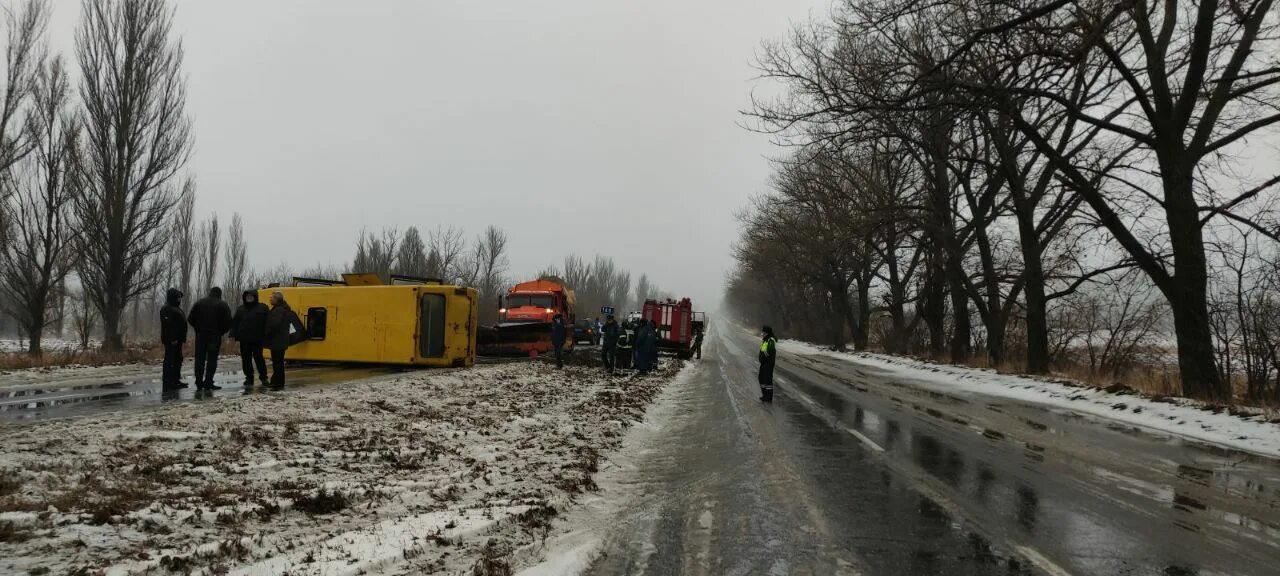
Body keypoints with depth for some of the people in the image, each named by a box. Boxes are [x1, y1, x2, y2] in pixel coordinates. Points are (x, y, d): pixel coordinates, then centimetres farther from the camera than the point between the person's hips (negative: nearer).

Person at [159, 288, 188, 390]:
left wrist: (182, 338, 24)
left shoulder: (176, 309, 20)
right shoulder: (167, 309, -14)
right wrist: (172, 339, -26)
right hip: (171, 340, -11)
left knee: (178, 359, 17)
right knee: (170, 360, -10)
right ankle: (167, 383, -9)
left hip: (177, 340, 11)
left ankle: (175, 380, 26)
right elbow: (167, 326, -22)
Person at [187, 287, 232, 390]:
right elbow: (228, 323, -8)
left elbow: (190, 319, 3)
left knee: (200, 359, 10)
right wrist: (220, 331, 9)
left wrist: (198, 328, 15)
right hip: (215, 336, -3)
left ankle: (199, 383, 12)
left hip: (200, 335, 3)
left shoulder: (199, 303, 6)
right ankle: (208, 383, -5)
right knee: (212, 360, 0)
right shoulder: (223, 305, -4)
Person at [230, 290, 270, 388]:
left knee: (258, 358, -2)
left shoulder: (262, 308, 0)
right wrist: (233, 335, -1)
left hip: (257, 339, -4)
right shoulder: (241, 309, 11)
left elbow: (267, 322, -4)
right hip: (244, 339, 4)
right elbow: (234, 323, 10)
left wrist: (265, 335, -11)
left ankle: (263, 377, 14)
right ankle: (249, 379, 14)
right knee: (246, 360, 6)